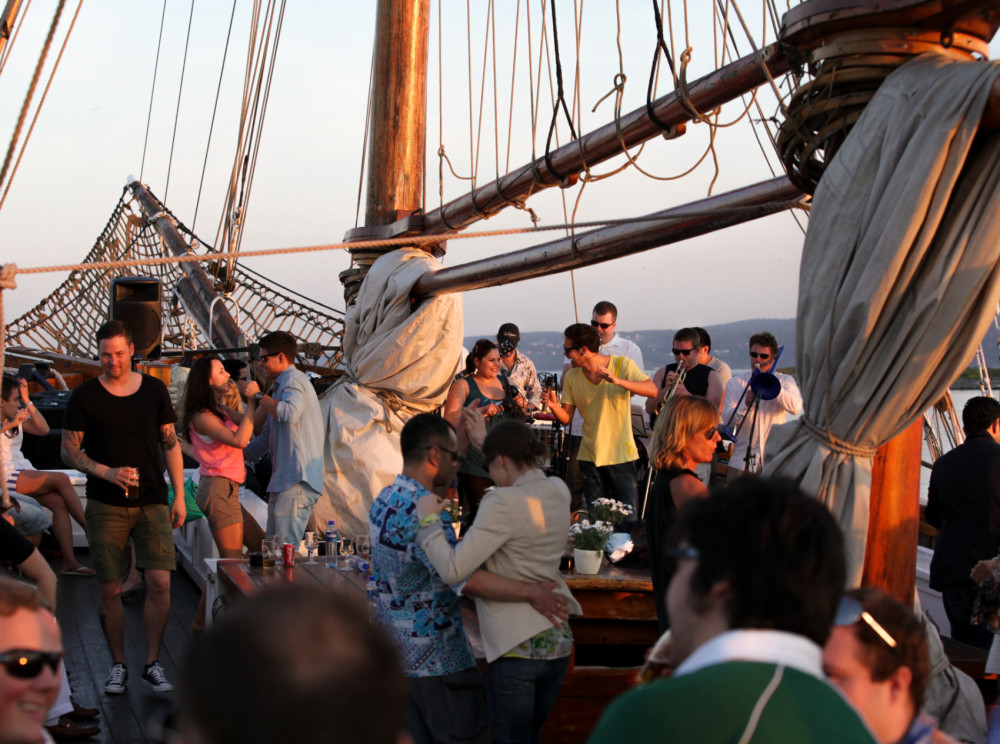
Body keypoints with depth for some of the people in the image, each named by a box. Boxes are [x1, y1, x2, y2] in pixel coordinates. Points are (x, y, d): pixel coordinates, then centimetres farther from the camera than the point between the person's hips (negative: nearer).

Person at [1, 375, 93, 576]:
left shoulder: (16, 417, 17)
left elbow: (43, 429, 11)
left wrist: (27, 401, 8)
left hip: (23, 472, 8)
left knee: (59, 503, -16)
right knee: (61, 480, -21)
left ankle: (69, 562, -19)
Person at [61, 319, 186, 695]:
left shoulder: (154, 390, 5)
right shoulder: (84, 396, -1)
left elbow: (171, 444, 10)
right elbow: (69, 451, 1)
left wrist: (179, 496, 5)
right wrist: (108, 473, -14)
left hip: (152, 502, 1)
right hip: (105, 506, -1)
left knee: (160, 582, -8)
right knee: (109, 589, 2)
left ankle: (152, 663, 7)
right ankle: (118, 665, 18)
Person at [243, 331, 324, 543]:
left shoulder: (294, 381, -7)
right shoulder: (280, 387, 25)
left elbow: (290, 413, -29)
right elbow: (266, 436, 31)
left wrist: (259, 396, -13)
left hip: (298, 481, -11)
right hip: (284, 480, 11)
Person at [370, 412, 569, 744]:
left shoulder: (384, 500, 5)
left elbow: (430, 486, 26)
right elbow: (466, 580, -32)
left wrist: (462, 440, 22)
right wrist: (532, 593, -27)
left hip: (395, 652, 9)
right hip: (437, 661, -9)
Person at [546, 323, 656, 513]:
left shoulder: (622, 365, -7)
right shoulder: (571, 377, 3)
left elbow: (652, 390, -18)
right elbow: (566, 418, 4)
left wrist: (618, 381, -32)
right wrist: (554, 406, -18)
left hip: (620, 455, -3)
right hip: (589, 457, 4)